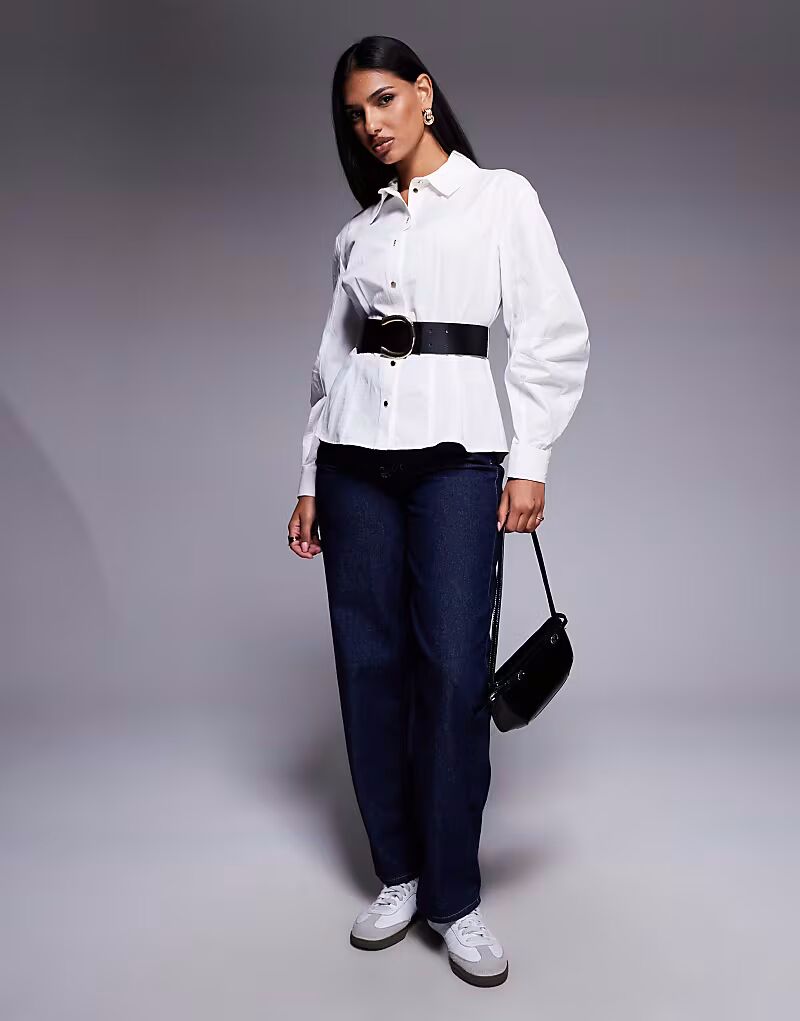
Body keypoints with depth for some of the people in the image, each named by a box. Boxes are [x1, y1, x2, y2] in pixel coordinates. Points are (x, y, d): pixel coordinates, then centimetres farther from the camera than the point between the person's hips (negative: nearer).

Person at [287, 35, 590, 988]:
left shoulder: (501, 196, 7)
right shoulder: (358, 230, 17)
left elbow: (553, 336, 1)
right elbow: (333, 356, 15)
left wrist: (530, 461, -7)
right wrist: (310, 477, 11)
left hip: (454, 447, -4)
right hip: (354, 452, 4)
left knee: (453, 669, -9)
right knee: (369, 663, 2)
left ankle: (454, 895, 7)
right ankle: (397, 874, 18)